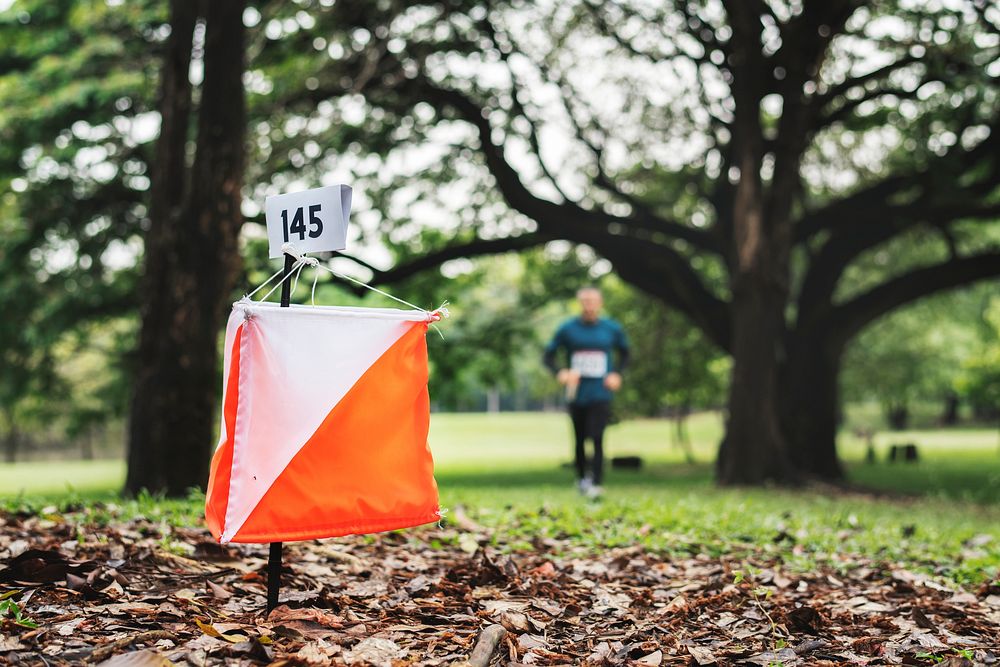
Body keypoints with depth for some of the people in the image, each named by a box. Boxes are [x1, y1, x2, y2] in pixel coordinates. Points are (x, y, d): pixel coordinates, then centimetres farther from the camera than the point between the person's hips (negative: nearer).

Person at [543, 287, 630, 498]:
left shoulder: (613, 329, 4)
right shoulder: (567, 329, 1)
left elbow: (624, 354, 19)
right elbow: (549, 355, 7)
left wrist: (617, 374, 2)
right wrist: (560, 372, -12)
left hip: (600, 394, -1)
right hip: (576, 394, 1)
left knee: (597, 439, -15)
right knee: (579, 440, 11)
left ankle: (596, 484, -15)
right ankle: (581, 478, 31)